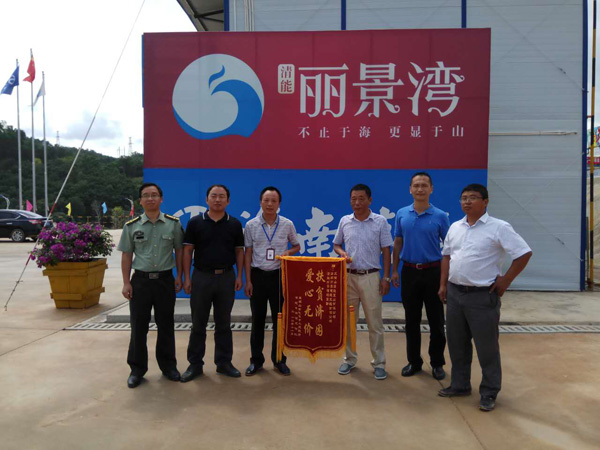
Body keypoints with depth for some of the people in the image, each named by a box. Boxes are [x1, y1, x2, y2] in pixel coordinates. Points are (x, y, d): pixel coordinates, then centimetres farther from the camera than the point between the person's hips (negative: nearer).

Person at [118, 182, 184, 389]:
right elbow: (126, 255, 4)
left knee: (166, 325, 10)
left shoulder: (173, 223, 0)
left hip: (165, 279, 0)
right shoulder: (131, 226, 1)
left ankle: (168, 365, 25)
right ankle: (137, 368, 22)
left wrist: (179, 276, 2)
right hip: (140, 280, 0)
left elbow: (179, 250, 5)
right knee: (138, 326, 7)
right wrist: (126, 283, -1)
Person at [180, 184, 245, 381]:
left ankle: (224, 362, 23)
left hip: (226, 277, 1)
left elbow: (239, 251, 7)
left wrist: (239, 275, -1)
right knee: (198, 323, 8)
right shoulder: (195, 222, -1)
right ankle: (195, 364, 20)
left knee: (223, 323, 11)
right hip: (201, 276, -1)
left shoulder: (234, 224, 3)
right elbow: (187, 251, 0)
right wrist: (187, 277, -5)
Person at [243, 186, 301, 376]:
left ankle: (279, 359, 21)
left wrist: (288, 252, -12)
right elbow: (248, 254, 2)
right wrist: (248, 280, -2)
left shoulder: (287, 224, -1)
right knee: (257, 319, 8)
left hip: (279, 276, 0)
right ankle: (256, 360, 21)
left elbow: (297, 246, 12)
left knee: (279, 319, 7)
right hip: (258, 275, 0)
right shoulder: (251, 225, -1)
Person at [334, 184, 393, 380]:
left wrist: (386, 278, -5)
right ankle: (350, 359, 25)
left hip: (371, 277, -2)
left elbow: (386, 251, -1)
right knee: (348, 321, 10)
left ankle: (379, 362, 17)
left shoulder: (380, 222, -3)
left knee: (375, 323, 4)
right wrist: (342, 253, -9)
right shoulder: (344, 221, 4)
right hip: (348, 276, 3)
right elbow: (336, 244, 14)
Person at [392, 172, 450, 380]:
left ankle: (437, 363, 21)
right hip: (409, 271, 2)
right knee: (411, 321, 10)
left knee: (436, 322, 6)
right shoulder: (402, 214, 4)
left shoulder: (440, 216, -3)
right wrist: (394, 270, 5)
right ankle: (414, 361, 23)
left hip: (433, 272, -2)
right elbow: (397, 243, 9)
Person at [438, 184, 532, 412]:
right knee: (457, 344, 16)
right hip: (454, 294, 6)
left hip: (482, 296, -6)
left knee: (487, 346, 5)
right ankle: (460, 384, 32)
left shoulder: (499, 227, -9)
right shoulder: (455, 227, 9)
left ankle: (489, 393, 21)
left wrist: (505, 281, -11)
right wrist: (443, 285, 11)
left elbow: (524, 253, -10)